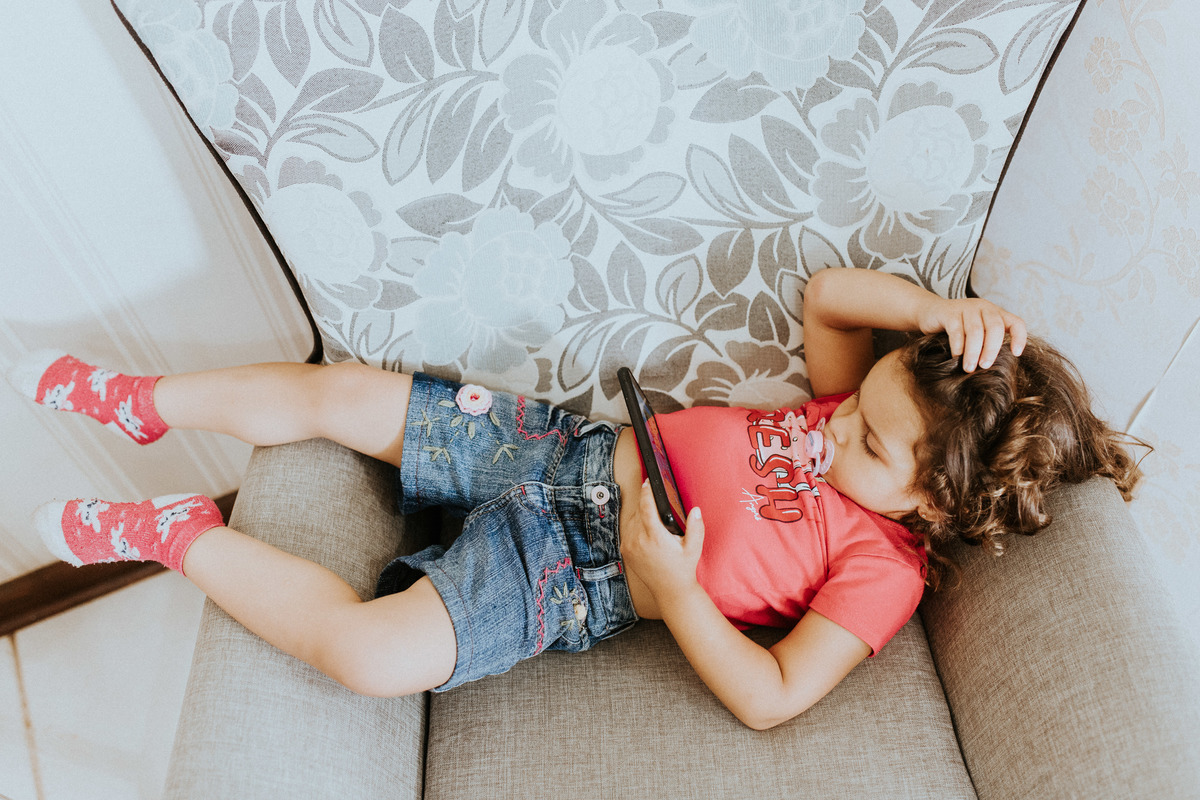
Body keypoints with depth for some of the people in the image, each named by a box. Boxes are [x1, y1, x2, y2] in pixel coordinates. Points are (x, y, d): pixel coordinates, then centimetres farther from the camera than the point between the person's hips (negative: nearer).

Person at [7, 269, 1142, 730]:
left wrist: (670, 588, -25)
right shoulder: (877, 410, 1)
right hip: (578, 452, 6)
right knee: (336, 392, -2)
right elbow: (825, 293, 1)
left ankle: (180, 533, 2)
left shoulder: (885, 568, -14)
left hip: (579, 582, -5)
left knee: (373, 653, -26)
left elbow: (773, 696, -19)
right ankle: (138, 404, 25)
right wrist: (937, 311, -15)